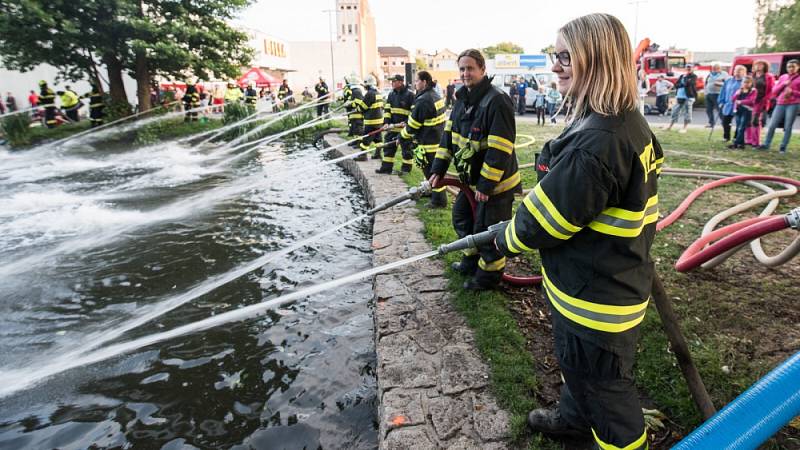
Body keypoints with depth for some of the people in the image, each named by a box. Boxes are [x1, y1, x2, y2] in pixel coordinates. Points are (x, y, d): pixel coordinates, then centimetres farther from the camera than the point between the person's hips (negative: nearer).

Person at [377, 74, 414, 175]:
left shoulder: (409, 95, -10)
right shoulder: (391, 94, 10)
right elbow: (387, 109, 11)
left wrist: (407, 122, -17)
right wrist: (387, 122, -1)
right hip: (393, 125, 7)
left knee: (406, 147, 2)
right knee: (389, 146, 9)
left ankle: (406, 168, 13)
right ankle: (386, 167, 17)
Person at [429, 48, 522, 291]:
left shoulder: (497, 101, -22)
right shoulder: (462, 99, 7)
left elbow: (500, 148, -25)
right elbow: (449, 135, 10)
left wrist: (486, 184, -24)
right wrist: (438, 169, 3)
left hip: (496, 182, -9)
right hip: (472, 178, 9)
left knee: (487, 230, 1)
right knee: (462, 217, 22)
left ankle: (489, 274, 22)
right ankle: (472, 261, 41)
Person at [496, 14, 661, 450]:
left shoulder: (594, 144, -31)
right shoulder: (633, 123, 2)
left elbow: (549, 214, -24)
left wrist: (508, 238, -4)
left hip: (595, 292, -10)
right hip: (619, 277, 10)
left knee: (600, 380, 14)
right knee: (579, 362, 30)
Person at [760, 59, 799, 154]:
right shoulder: (783, 77, 13)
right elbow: (774, 91, 10)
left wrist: (792, 92, -15)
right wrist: (783, 84, -5)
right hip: (780, 104, 3)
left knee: (788, 127, -2)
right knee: (772, 125, 0)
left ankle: (783, 147, 4)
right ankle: (766, 145, 9)